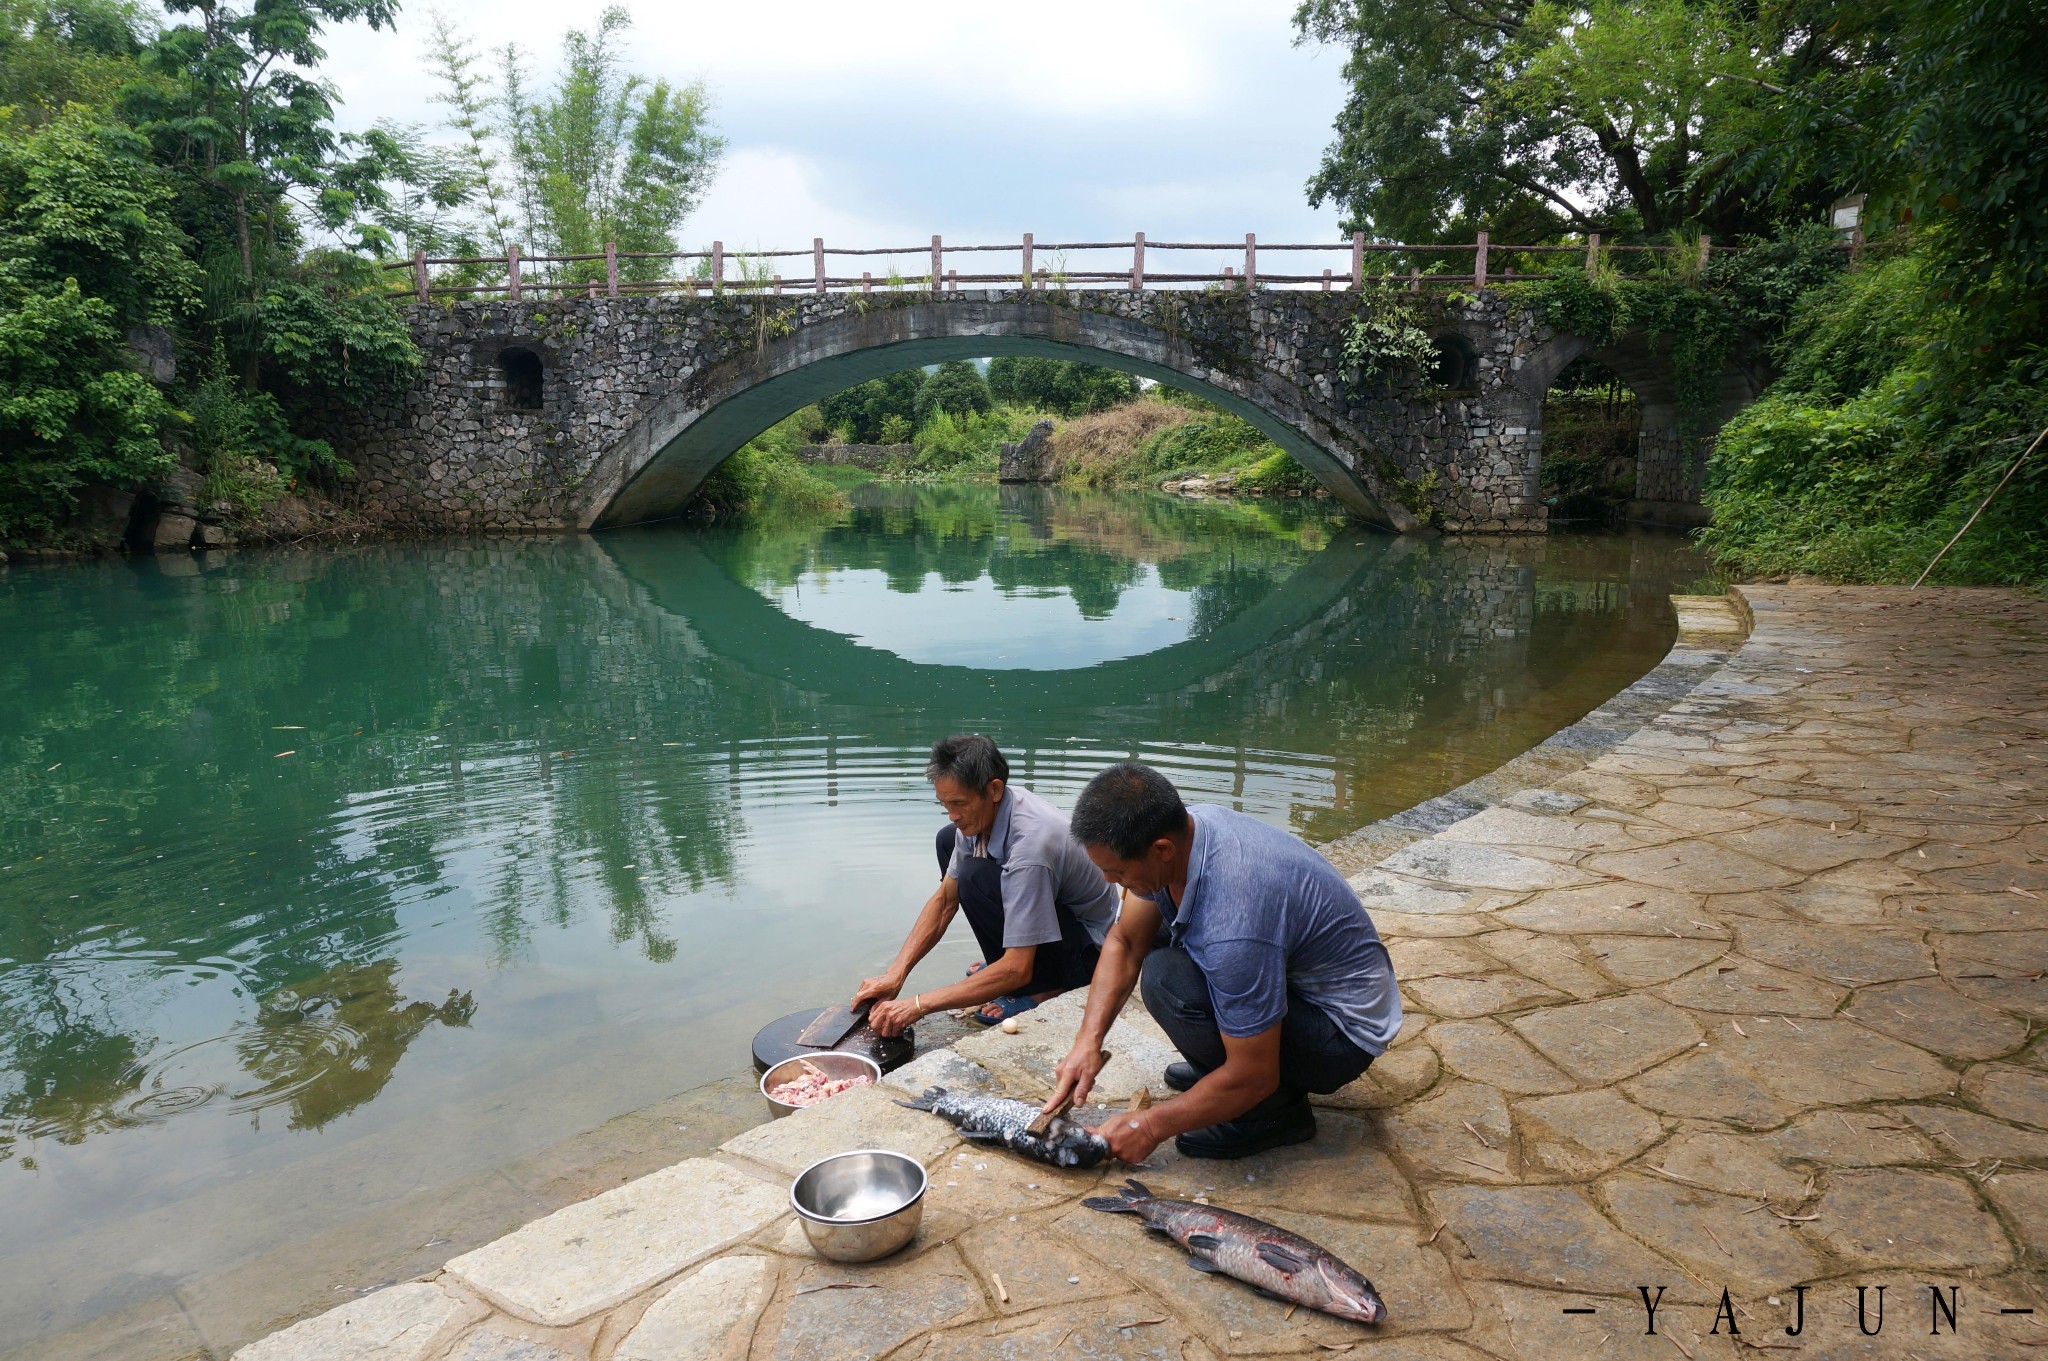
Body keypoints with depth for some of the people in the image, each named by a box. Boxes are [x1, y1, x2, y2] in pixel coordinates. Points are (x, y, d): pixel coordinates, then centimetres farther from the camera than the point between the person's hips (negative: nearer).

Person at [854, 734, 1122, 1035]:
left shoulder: (1030, 840, -35)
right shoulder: (984, 810, -11)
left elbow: (1017, 969, -36)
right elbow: (945, 900, 0)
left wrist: (918, 1005, -35)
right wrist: (895, 974, -11)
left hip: (1085, 952, -9)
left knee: (976, 878, -30)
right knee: (948, 840, 8)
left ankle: (1040, 987, -10)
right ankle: (1000, 959, 12)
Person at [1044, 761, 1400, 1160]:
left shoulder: (1234, 922, -37)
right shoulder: (1177, 830, -13)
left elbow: (1253, 1078, -28)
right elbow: (1124, 943, 0)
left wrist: (1152, 1126, -17)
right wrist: (1088, 1041, -11)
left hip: (1344, 1030, -8)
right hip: (1294, 972, 9)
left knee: (1168, 980, -28)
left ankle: (1278, 1110, -5)